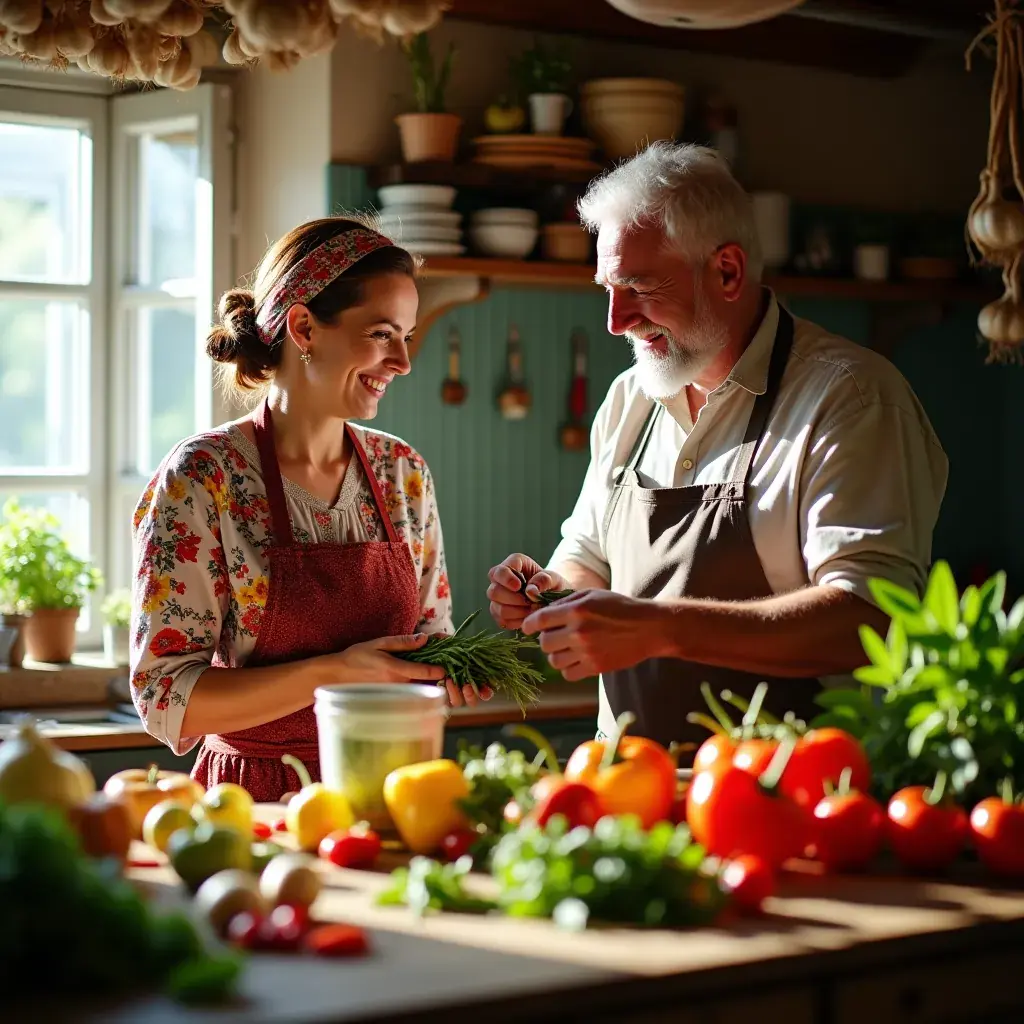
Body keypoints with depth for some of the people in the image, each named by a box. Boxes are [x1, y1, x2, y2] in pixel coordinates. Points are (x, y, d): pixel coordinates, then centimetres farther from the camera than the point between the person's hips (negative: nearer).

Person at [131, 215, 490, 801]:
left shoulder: (404, 473, 7)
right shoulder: (202, 479, -8)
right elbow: (166, 698, -12)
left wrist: (451, 671, -4)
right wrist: (334, 673, -18)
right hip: (260, 795, -2)